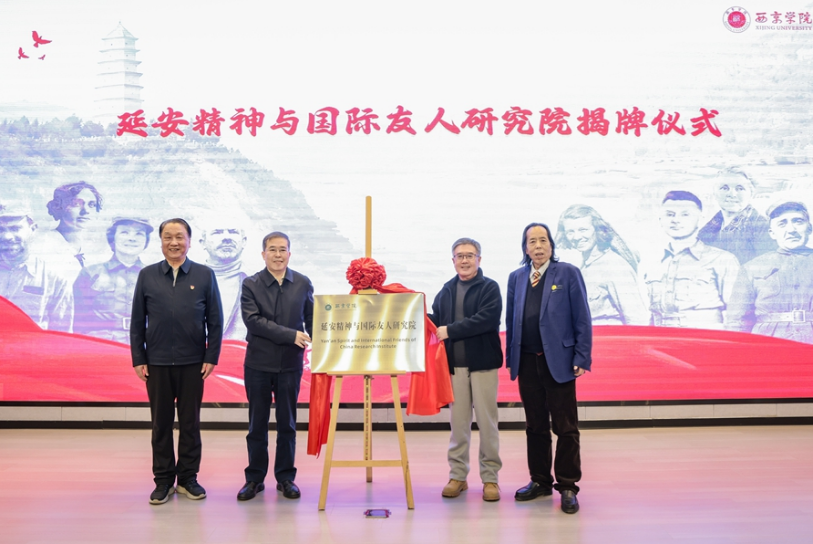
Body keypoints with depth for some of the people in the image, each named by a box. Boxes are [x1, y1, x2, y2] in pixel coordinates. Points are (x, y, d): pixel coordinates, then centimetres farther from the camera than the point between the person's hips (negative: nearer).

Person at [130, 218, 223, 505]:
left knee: (190, 422, 8)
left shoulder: (204, 275, 2)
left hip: (193, 362, -1)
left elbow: (215, 320, 2)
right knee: (161, 424, 8)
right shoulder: (147, 276, 4)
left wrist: (211, 357, -4)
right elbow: (137, 322, 6)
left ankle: (188, 478, 20)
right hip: (157, 362, 1)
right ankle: (163, 481, 18)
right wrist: (138, 359, 1)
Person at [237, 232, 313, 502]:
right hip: (258, 363, -1)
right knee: (257, 424, 9)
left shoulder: (303, 284, 3)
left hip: (290, 363, 1)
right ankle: (254, 478, 21)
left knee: (287, 424, 9)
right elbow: (252, 320, -13)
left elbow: (312, 321, 7)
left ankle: (285, 477, 21)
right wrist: (291, 335, -19)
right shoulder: (251, 284, -2)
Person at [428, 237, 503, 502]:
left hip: (483, 362, -3)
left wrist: (450, 331, -20)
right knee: (458, 422, 9)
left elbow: (486, 319, -17)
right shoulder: (446, 291, 12)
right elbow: (435, 321, 8)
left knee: (487, 421, 4)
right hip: (454, 364, 3)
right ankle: (457, 475, 19)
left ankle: (490, 477, 14)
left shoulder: (489, 288, -2)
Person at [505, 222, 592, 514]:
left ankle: (567, 487, 13)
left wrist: (582, 358, -9)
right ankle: (540, 481, 25)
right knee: (535, 426, 13)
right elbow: (511, 320, 12)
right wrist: (511, 357, 7)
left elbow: (582, 319, -4)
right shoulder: (516, 278, 11)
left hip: (558, 361, -4)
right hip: (527, 362, 4)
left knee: (565, 427, 2)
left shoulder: (568, 273, -1)